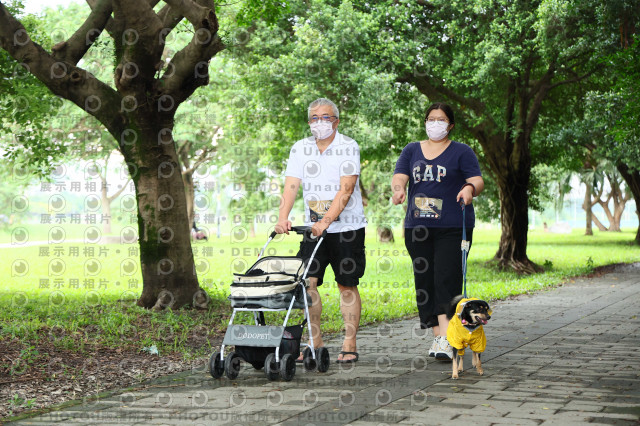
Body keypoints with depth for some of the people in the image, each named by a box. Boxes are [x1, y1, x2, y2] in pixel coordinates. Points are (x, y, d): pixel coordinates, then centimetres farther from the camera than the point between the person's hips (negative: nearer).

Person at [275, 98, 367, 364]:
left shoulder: (348, 147, -8)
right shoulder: (300, 149, 5)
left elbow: (345, 189, -17)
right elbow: (291, 186, -2)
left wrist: (326, 221, -28)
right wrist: (283, 218, -18)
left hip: (346, 226, -4)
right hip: (313, 227, 4)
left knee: (347, 285, 1)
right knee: (307, 281, -4)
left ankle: (349, 345, 7)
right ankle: (315, 343, 6)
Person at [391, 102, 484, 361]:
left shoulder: (461, 152, 6)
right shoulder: (412, 151, 17)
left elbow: (477, 180, -5)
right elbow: (399, 176, 4)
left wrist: (470, 188, -29)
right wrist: (398, 189, -20)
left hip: (452, 227, -4)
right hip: (417, 227, 4)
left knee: (446, 279, -14)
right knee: (424, 281, 4)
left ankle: (446, 339, -19)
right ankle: (437, 335, 12)